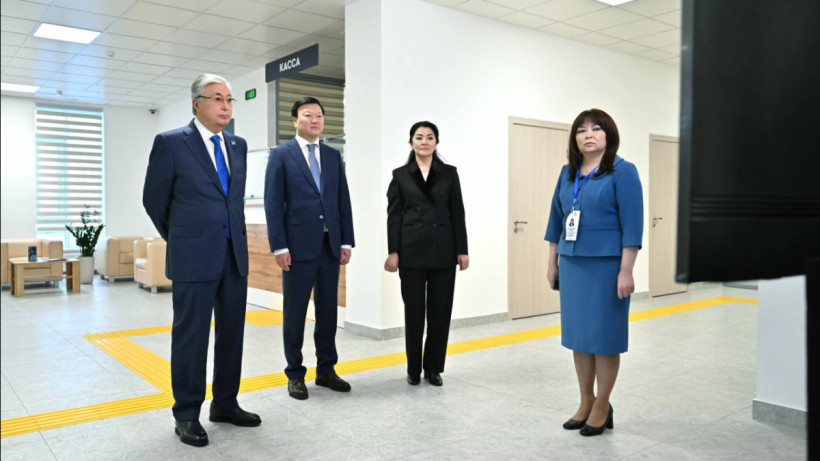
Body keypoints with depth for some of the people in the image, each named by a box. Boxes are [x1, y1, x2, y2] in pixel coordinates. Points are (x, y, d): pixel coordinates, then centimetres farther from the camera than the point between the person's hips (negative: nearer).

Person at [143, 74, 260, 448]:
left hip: (235, 256, 6)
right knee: (191, 336, 3)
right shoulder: (170, 143, -5)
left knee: (232, 333, 11)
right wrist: (180, 238, 11)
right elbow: (154, 200, 2)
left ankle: (225, 404, 26)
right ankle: (187, 415, 17)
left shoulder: (238, 146, 11)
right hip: (194, 258, -5)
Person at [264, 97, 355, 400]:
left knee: (328, 310, 10)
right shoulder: (281, 155, 0)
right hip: (298, 246, -4)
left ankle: (326, 369, 23)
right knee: (295, 313, 5)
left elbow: (343, 201, 10)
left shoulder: (333, 156, 12)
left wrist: (346, 241, 4)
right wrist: (279, 246, -12)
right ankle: (295, 374, 18)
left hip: (330, 246, 4)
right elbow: (273, 204, -6)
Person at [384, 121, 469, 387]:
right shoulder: (400, 175, 4)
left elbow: (457, 214, 4)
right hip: (412, 250, -1)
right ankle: (414, 368, 19)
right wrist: (393, 252, -6)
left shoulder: (449, 173, 6)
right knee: (414, 310, 5)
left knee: (440, 310, 5)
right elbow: (393, 216, 1)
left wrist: (462, 250, 0)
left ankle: (434, 367, 19)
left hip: (443, 251, 1)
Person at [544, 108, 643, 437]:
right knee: (577, 334, 11)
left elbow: (632, 224, -11)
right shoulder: (568, 173, 10)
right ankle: (586, 402, 26)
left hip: (606, 265, -5)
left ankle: (602, 406, 19)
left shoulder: (622, 171, -6)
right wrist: (552, 263, 13)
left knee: (603, 335, 3)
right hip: (572, 265, 6)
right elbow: (556, 219, 14)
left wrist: (626, 271, -16)